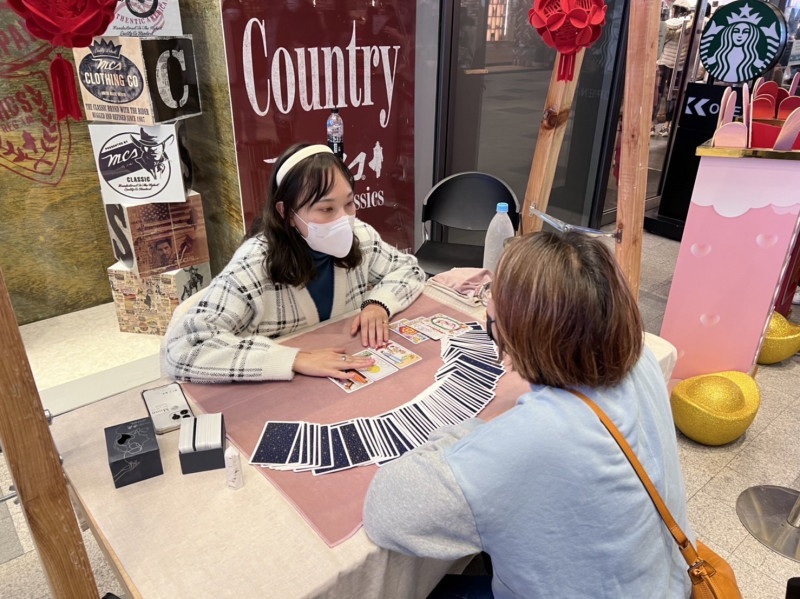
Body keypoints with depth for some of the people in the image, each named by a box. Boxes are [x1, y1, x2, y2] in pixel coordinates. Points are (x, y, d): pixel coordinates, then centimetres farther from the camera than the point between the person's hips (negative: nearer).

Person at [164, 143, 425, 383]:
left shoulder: (359, 237, -9)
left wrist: (379, 303, -13)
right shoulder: (254, 267, -23)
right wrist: (296, 358, -35)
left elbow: (408, 269, 7)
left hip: (353, 381, 3)